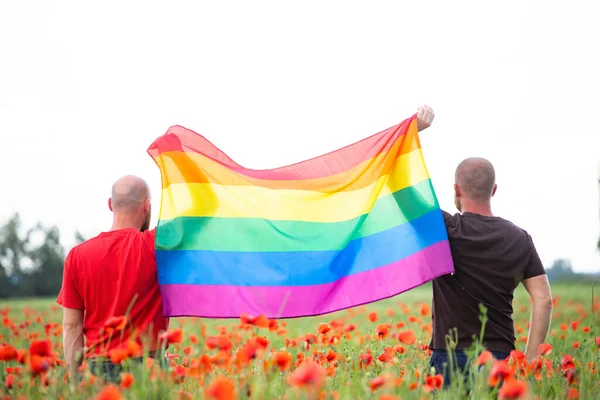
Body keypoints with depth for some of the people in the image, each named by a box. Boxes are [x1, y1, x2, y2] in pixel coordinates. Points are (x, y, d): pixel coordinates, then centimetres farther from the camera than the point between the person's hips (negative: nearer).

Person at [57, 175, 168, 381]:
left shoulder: (78, 255, 2)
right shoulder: (152, 246, -7)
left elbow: (71, 325, 2)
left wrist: (74, 380, 6)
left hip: (99, 366, 3)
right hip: (147, 363, -2)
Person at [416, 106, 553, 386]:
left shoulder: (447, 230, -8)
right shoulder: (520, 239, 5)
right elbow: (543, 300, 2)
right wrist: (530, 361, 5)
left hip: (452, 357, -4)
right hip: (500, 358, 4)